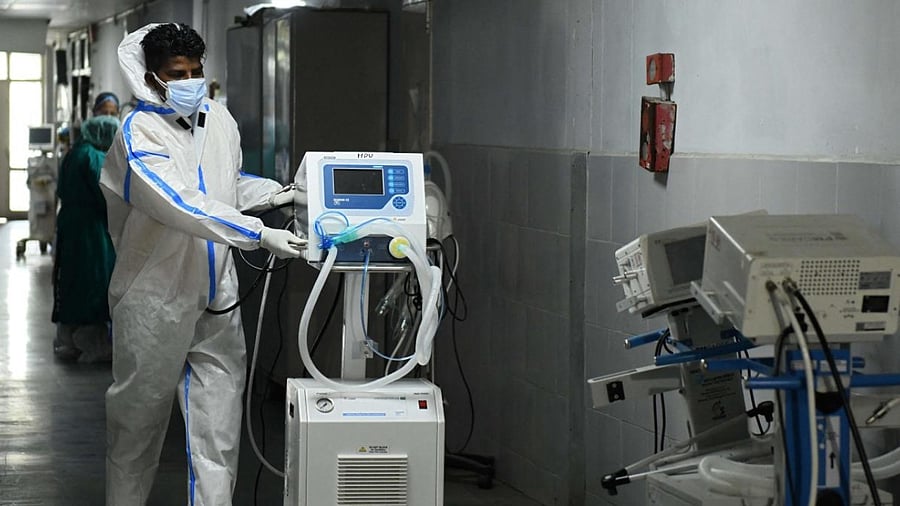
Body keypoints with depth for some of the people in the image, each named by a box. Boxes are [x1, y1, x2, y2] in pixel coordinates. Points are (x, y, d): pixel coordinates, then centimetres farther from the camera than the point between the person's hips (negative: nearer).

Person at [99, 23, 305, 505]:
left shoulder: (219, 119, 8)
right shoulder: (139, 133, -13)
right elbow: (182, 206, -25)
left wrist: (280, 193, 7)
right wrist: (260, 235, -30)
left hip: (216, 295, 5)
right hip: (155, 299, -5)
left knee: (219, 420, 3)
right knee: (139, 416, 7)